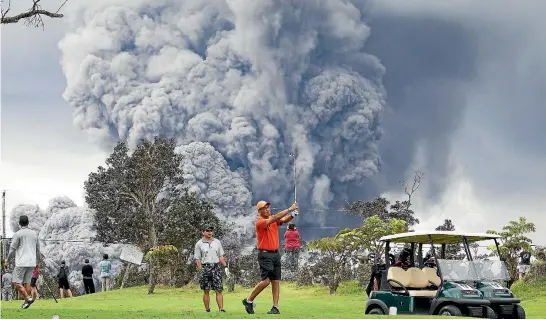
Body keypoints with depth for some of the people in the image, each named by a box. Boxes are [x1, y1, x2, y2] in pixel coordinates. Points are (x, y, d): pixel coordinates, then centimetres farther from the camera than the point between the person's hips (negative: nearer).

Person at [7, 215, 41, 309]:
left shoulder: (18, 234, -7)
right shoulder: (34, 234, 9)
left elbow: (12, 249, -8)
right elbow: (38, 249, 15)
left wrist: (7, 261, 3)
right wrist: (38, 262, 24)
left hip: (21, 262, -6)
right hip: (31, 262, 6)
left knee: (16, 283, -4)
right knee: (27, 282, 9)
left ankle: (28, 298, -18)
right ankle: (26, 301, 2)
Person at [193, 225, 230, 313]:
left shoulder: (217, 242, 13)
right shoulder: (199, 244, 3)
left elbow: (221, 256, 15)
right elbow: (197, 259, -1)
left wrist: (225, 267, 6)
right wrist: (201, 271, -9)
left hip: (216, 267, 2)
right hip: (205, 267, -2)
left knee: (219, 290, -4)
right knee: (206, 291, 2)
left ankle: (221, 309, -6)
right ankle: (207, 309, 7)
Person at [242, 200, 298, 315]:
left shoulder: (273, 219, 10)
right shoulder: (259, 222, -11)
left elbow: (283, 220, -4)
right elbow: (275, 218, -24)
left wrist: (292, 215, -24)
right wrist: (289, 209, -25)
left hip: (276, 254, 7)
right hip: (265, 254, -7)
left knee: (276, 281, 3)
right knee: (266, 280, -12)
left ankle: (275, 307, 3)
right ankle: (249, 301, 3)